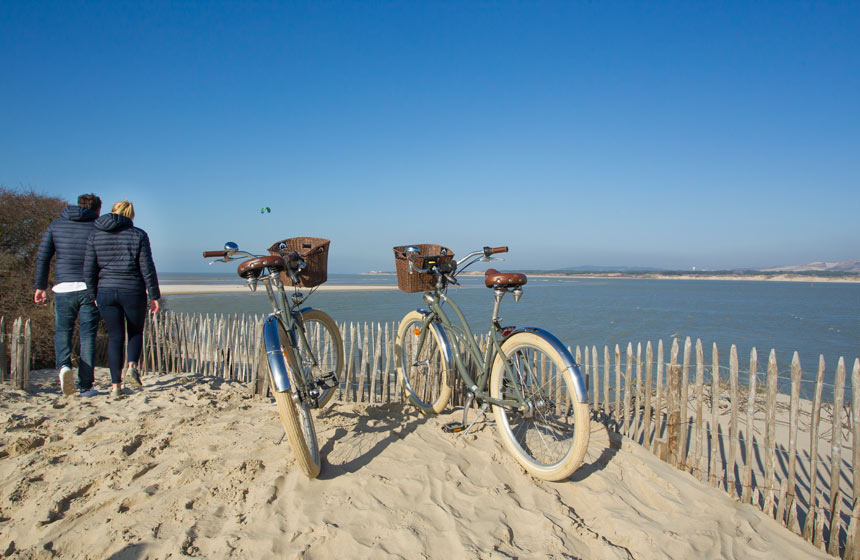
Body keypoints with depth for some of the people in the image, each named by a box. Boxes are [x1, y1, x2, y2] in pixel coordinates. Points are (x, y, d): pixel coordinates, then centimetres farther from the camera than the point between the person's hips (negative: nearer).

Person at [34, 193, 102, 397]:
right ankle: (85, 387, 4)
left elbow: (42, 257, 7)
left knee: (62, 331, 15)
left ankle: (64, 365, -13)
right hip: (90, 288, -2)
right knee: (88, 336, 4)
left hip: (63, 288, 2)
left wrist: (40, 286, 12)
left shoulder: (56, 225, 11)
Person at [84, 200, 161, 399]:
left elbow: (89, 270, 4)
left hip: (106, 292, 2)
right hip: (133, 291, -2)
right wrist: (154, 296, 0)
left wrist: (94, 295, 14)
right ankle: (132, 366, -4)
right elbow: (147, 269, -5)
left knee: (115, 337, 11)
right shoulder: (138, 235, -2)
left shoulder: (95, 235, 6)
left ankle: (115, 385, 8)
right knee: (136, 332, 20)